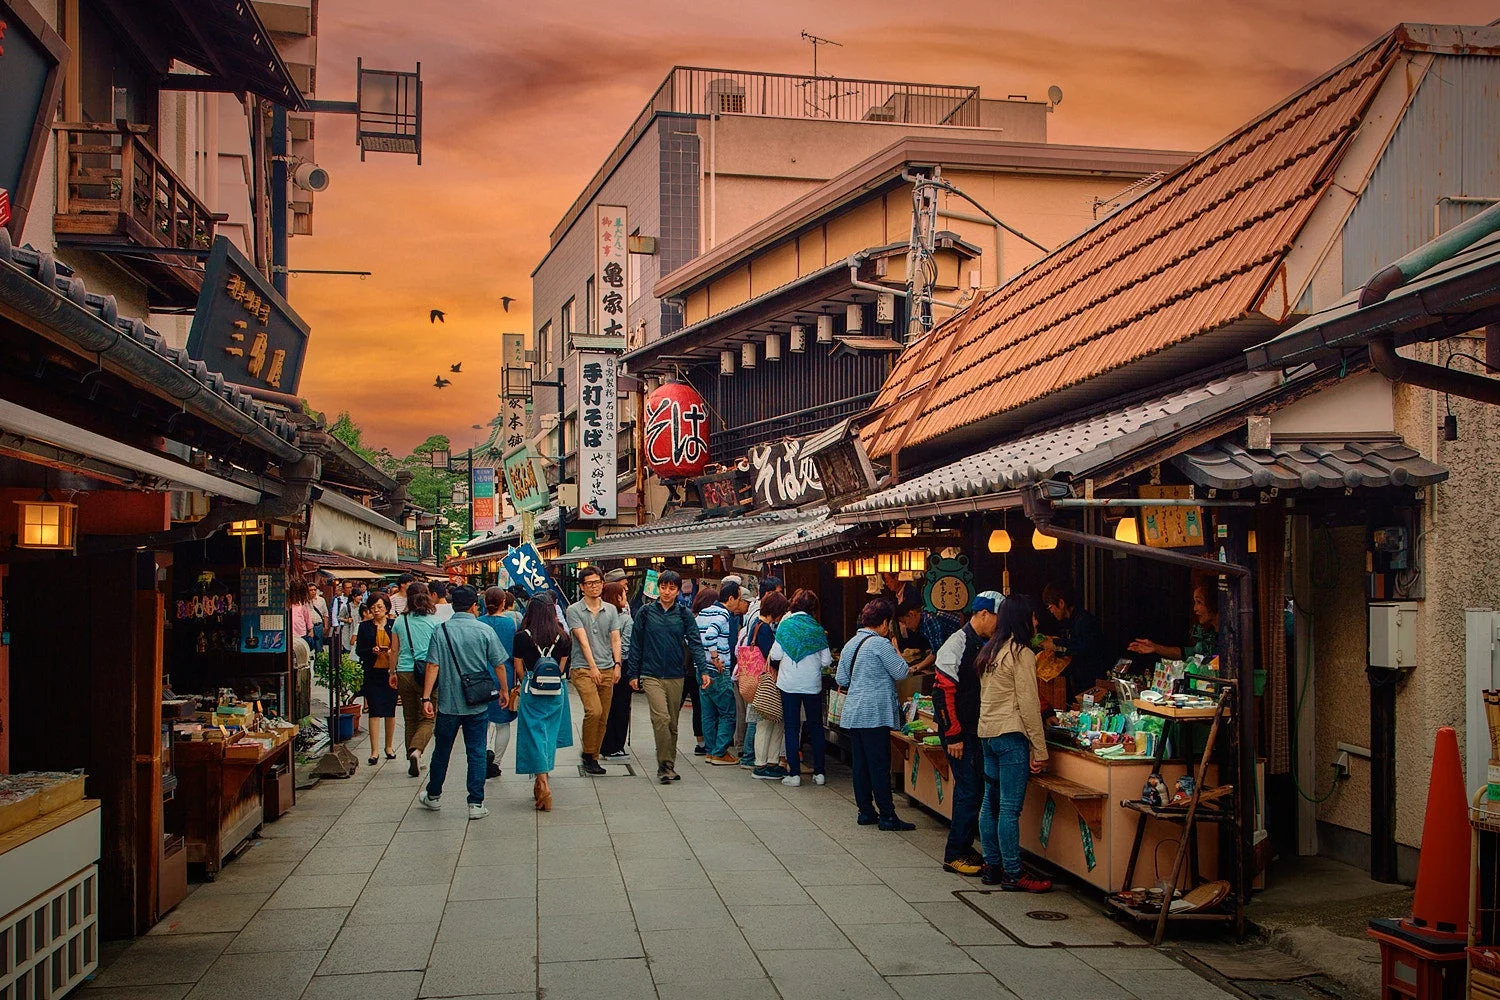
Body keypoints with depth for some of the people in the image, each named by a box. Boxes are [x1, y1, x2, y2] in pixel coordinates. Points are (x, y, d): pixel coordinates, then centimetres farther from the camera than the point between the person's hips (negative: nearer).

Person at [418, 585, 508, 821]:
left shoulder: (440, 631, -5)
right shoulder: (485, 631, -7)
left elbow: (433, 666, -9)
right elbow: (499, 664, -3)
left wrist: (427, 698, -6)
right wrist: (504, 689, 12)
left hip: (448, 704, 1)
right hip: (478, 704, -1)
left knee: (442, 751, 15)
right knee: (476, 753, 4)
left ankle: (433, 796, 31)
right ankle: (476, 804, 3)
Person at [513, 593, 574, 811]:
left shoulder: (522, 637, -9)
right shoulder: (563, 638, -4)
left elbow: (519, 668, -1)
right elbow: (562, 667, 4)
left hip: (531, 692, -2)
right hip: (555, 692, 3)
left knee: (535, 735, -1)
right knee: (549, 734, 15)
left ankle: (542, 784, -15)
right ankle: (541, 784, 29)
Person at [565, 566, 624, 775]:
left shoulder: (611, 610, 13)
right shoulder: (574, 610, -1)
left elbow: (615, 639, 8)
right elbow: (583, 640, -9)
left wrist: (617, 664, -6)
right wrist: (592, 666, -16)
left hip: (607, 670, 5)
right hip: (583, 669, -4)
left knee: (603, 717, 4)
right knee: (594, 711, -20)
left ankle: (593, 758, 15)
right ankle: (587, 755, -5)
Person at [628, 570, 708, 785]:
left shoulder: (684, 614, 5)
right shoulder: (645, 612, 2)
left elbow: (695, 643, 0)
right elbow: (636, 644, 6)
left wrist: (703, 669, -14)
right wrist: (633, 674, 4)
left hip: (676, 676, 2)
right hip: (652, 675, -2)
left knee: (673, 723, 9)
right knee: (661, 718, -17)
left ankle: (669, 766, 21)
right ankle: (665, 764, -9)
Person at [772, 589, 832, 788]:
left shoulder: (784, 625, -5)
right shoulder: (817, 629, -3)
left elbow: (775, 656, -6)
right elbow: (826, 661, -4)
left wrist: (775, 666, 16)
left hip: (789, 684, -1)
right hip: (812, 684, 1)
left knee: (792, 728, 5)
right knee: (816, 727, 12)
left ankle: (794, 774, 3)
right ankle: (819, 773, 13)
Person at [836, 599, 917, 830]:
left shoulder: (850, 644, 11)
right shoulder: (881, 644, -12)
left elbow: (841, 680, 13)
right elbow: (901, 672, -9)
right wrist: (895, 650, 5)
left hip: (853, 713, 8)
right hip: (874, 713, -8)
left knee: (860, 763, 11)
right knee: (879, 765, -4)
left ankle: (865, 811, 16)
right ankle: (887, 815, -1)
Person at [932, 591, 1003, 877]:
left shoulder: (983, 646, 12)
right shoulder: (957, 645, -16)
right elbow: (943, 691, -19)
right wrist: (953, 735, -19)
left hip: (978, 730, 9)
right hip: (959, 732, -9)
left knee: (975, 789, 12)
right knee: (969, 790, -7)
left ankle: (963, 848, 22)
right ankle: (954, 856, 1)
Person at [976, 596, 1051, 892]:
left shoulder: (988, 653, 13)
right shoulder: (1022, 654, -11)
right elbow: (1029, 705, -13)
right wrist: (1040, 749, -10)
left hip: (986, 733, 8)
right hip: (1011, 736, -8)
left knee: (991, 804, 12)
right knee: (1010, 808, -5)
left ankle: (992, 867, 19)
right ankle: (1013, 874, -2)